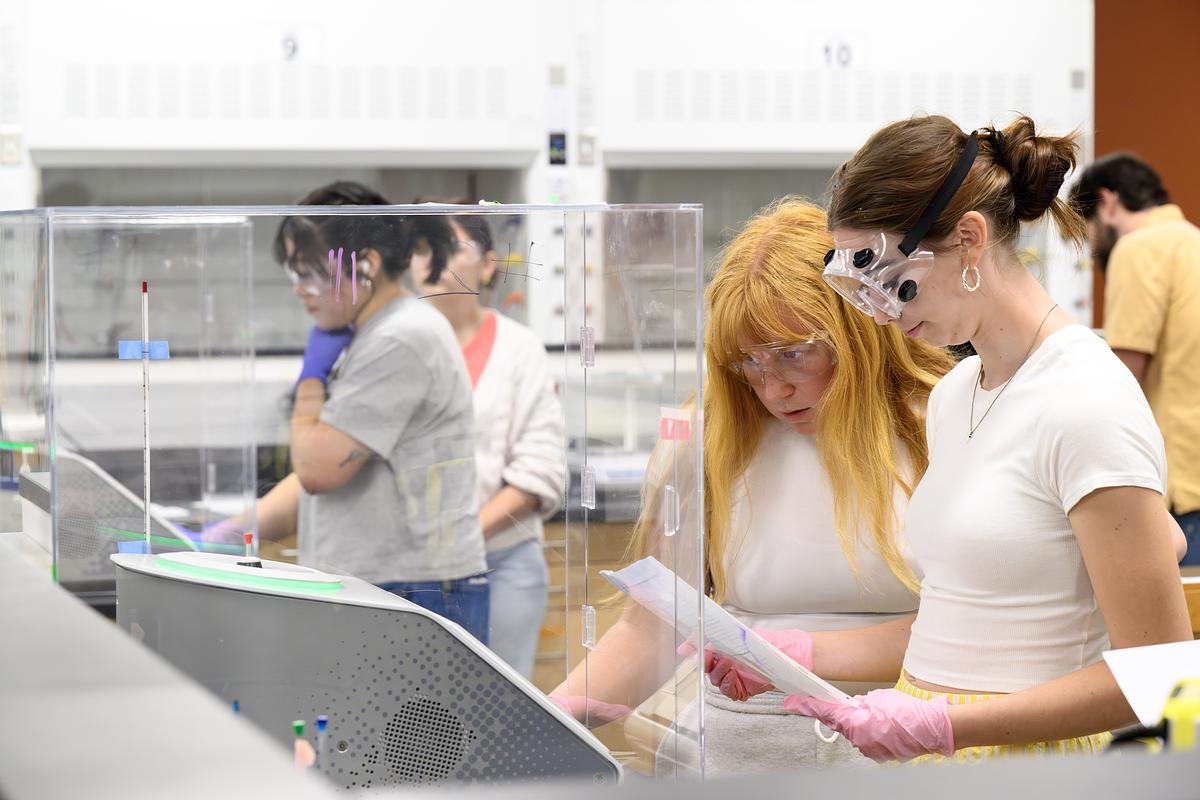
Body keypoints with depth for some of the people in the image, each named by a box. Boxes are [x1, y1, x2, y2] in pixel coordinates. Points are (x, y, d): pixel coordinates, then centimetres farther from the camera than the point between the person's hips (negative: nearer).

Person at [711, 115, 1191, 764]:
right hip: (931, 757, 7)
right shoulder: (951, 397, 11)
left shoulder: (1086, 407, -15)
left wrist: (941, 724, -21)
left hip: (1031, 760, -7)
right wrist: (801, 653, 5)